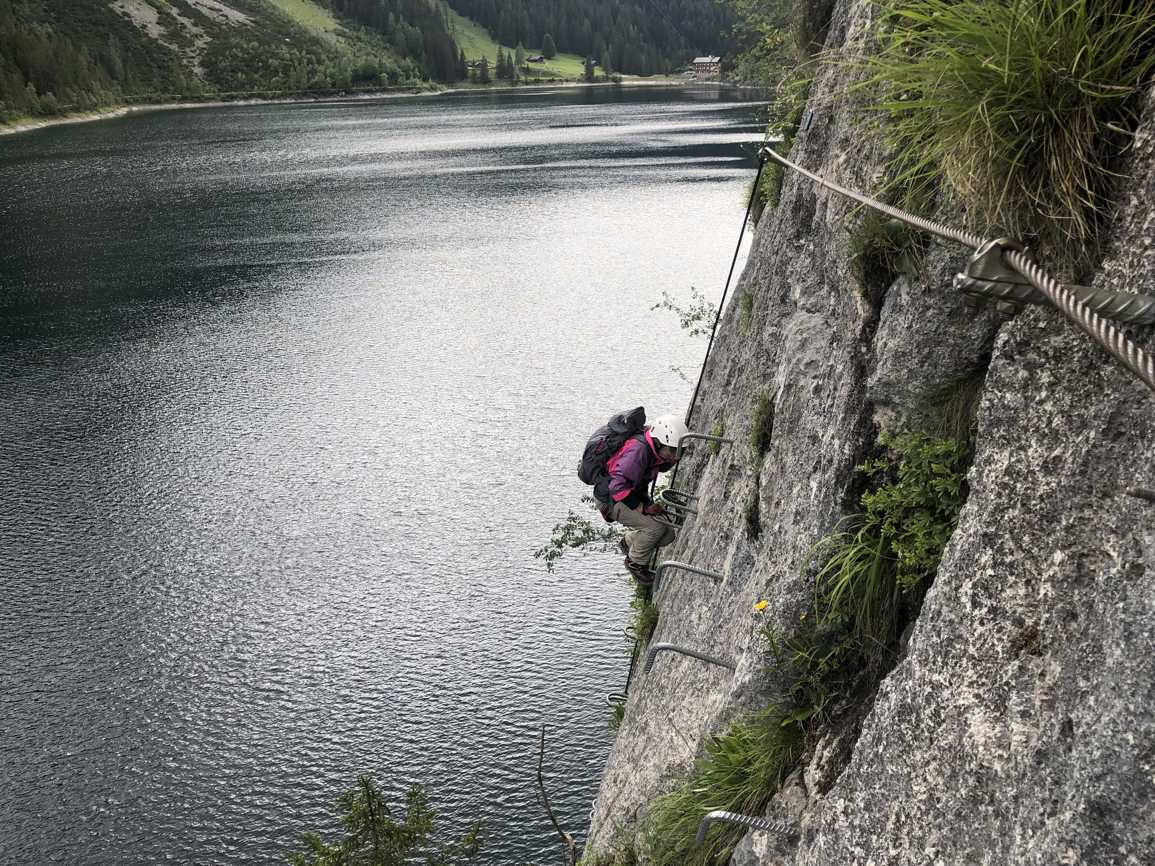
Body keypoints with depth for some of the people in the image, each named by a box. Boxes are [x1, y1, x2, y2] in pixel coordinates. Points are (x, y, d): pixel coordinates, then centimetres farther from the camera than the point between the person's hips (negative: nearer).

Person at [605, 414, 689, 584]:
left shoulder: (656, 450, -6)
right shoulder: (638, 450, -33)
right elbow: (617, 487, -35)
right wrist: (644, 508, -29)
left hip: (636, 495, 9)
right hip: (612, 499, -8)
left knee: (668, 534, -1)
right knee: (655, 527, -25)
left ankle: (630, 542, 22)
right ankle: (636, 562, -1)